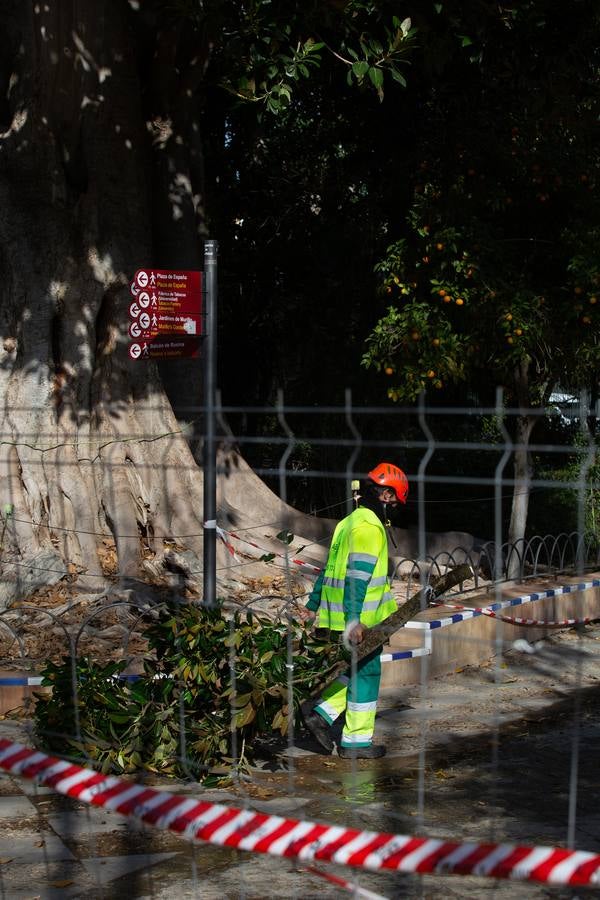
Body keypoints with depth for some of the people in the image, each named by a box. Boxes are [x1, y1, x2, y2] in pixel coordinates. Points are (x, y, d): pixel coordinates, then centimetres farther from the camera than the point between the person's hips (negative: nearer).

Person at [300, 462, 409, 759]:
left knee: (360, 671, 18)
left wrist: (313, 605, 26)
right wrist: (354, 619, -27)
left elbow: (330, 568, 22)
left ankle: (321, 712, 11)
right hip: (360, 621, -9)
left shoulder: (350, 522, 17)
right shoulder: (369, 526, -15)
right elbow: (357, 575, -23)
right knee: (366, 674, 1)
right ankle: (357, 740, 9)